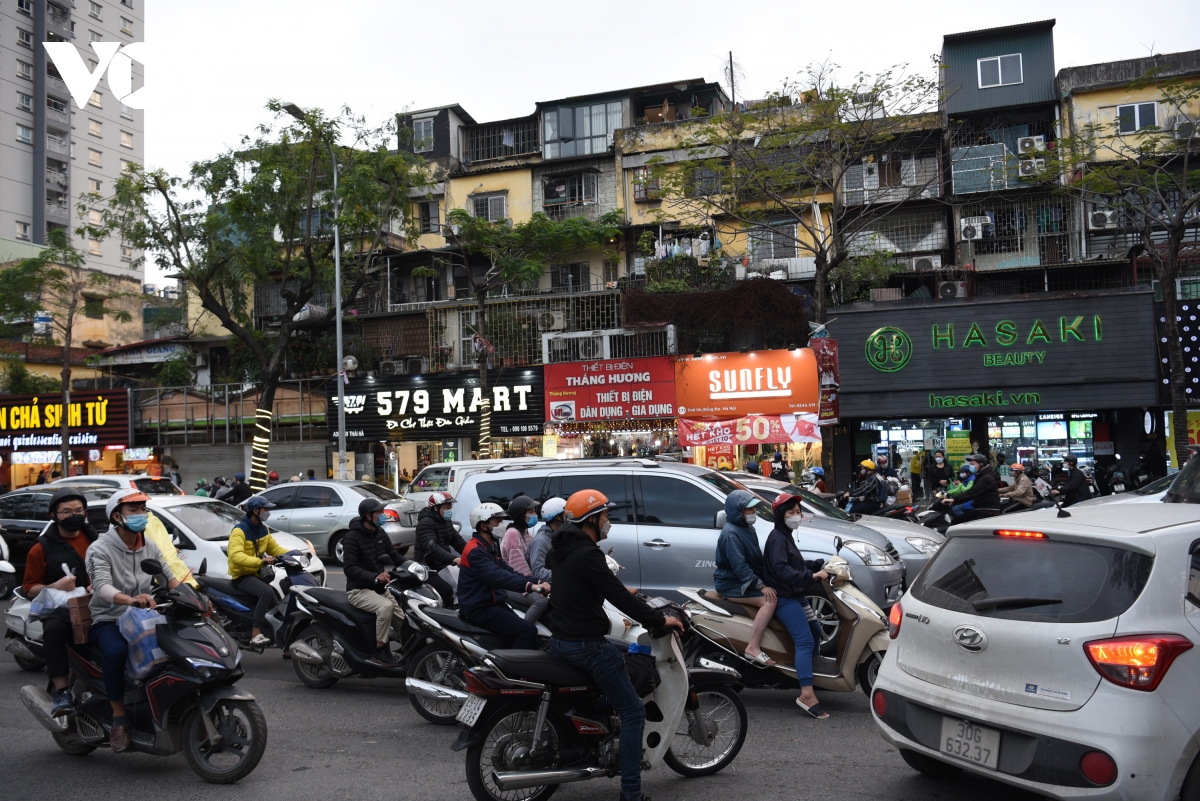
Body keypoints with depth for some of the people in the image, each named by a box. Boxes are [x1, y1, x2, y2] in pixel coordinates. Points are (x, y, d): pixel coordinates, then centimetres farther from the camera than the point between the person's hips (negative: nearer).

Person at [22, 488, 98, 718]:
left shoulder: (96, 541, 15)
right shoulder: (42, 549, 8)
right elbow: (29, 588, 8)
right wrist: (54, 587, -12)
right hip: (58, 606, -1)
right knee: (54, 629, -37)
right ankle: (62, 692, -31)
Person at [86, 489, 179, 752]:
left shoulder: (149, 547, 9)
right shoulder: (100, 549, -11)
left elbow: (168, 575, 0)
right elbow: (102, 587, -28)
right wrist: (130, 600, -49)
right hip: (107, 621, -5)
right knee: (117, 652, -36)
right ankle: (118, 719, -22)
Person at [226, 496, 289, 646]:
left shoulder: (263, 528, 11)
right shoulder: (239, 531, -16)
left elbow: (274, 548, 14)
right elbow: (236, 556, -31)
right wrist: (261, 561, -41)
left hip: (258, 573, 9)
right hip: (242, 576, -9)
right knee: (267, 592, -34)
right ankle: (256, 634, -33)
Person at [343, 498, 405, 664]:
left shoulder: (380, 533, 7)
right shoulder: (353, 537, -14)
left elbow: (394, 557, 12)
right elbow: (349, 568, -23)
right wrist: (375, 577, -36)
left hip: (380, 588, 7)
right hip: (359, 590, -7)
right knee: (386, 606, -33)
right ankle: (380, 650, -20)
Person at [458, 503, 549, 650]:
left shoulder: (490, 548, 17)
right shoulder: (475, 551, -17)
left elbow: (506, 571, 8)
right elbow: (497, 576, -31)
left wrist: (535, 582, -7)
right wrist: (530, 586, -41)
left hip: (493, 603, 10)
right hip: (479, 608, -10)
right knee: (528, 630, -21)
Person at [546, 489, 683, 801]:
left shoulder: (563, 549, 9)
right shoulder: (587, 555, -21)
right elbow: (619, 597, -22)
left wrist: (623, 591, 25)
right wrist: (659, 620, -13)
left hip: (561, 639, 10)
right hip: (586, 645, -10)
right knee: (633, 712, -4)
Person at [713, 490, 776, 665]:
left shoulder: (747, 528, 10)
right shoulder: (730, 533, -19)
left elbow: (756, 558, 16)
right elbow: (739, 567, -24)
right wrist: (761, 586, -25)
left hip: (748, 580, 9)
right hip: (732, 584, -9)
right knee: (770, 601, -24)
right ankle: (753, 648, -24)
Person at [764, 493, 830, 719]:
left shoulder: (786, 536, 16)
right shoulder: (777, 538, -15)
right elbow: (781, 569, -28)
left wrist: (821, 564, 11)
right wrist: (812, 577, -35)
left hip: (796, 595, 11)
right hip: (784, 597, -11)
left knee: (815, 631, 22)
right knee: (805, 640, -20)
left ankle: (811, 669, 40)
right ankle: (807, 695, -28)